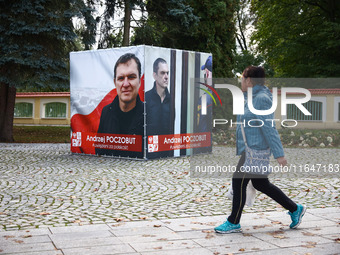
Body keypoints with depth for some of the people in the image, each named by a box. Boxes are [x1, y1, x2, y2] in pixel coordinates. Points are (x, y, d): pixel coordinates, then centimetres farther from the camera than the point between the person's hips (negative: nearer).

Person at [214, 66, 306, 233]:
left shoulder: (261, 99, -16)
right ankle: (295, 209, 26)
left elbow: (269, 128, -21)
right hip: (251, 149, 11)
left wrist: (278, 154, -22)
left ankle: (234, 223, 7)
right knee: (261, 184, 16)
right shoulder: (253, 97, 15)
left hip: (255, 150, -11)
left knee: (238, 182, -5)